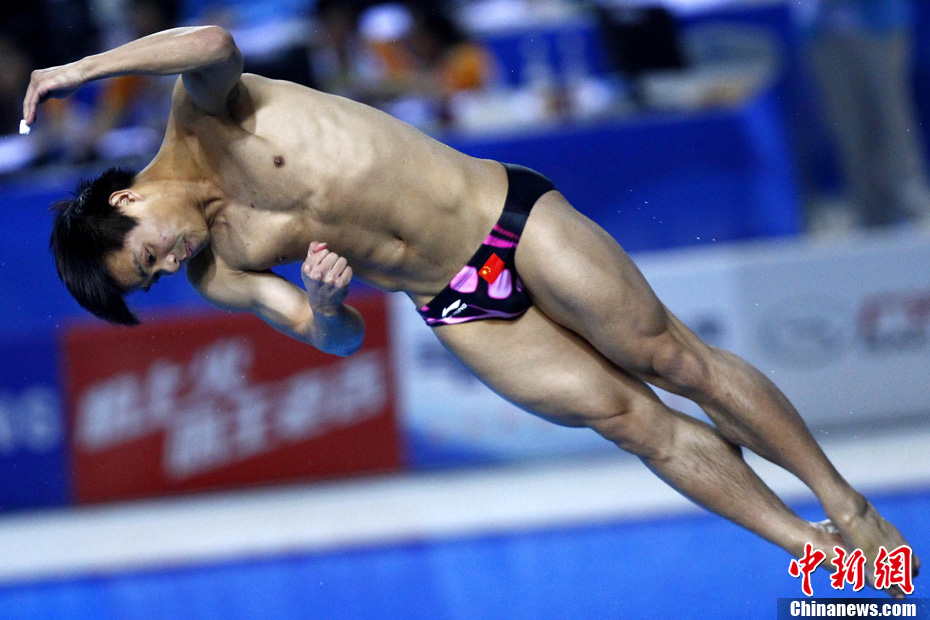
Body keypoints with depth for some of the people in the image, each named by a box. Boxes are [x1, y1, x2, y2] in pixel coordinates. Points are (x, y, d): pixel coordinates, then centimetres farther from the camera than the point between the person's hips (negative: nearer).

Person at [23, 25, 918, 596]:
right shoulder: (214, 274, 1)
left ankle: (843, 503, 10)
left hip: (505, 213, -4)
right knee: (627, 417, -2)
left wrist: (82, 67, -35)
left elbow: (215, 44, -37)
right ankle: (812, 548, 7)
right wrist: (319, 302, -24)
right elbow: (335, 338, -1)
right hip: (456, 309, 4)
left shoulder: (204, 120, -13)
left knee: (681, 364, -3)